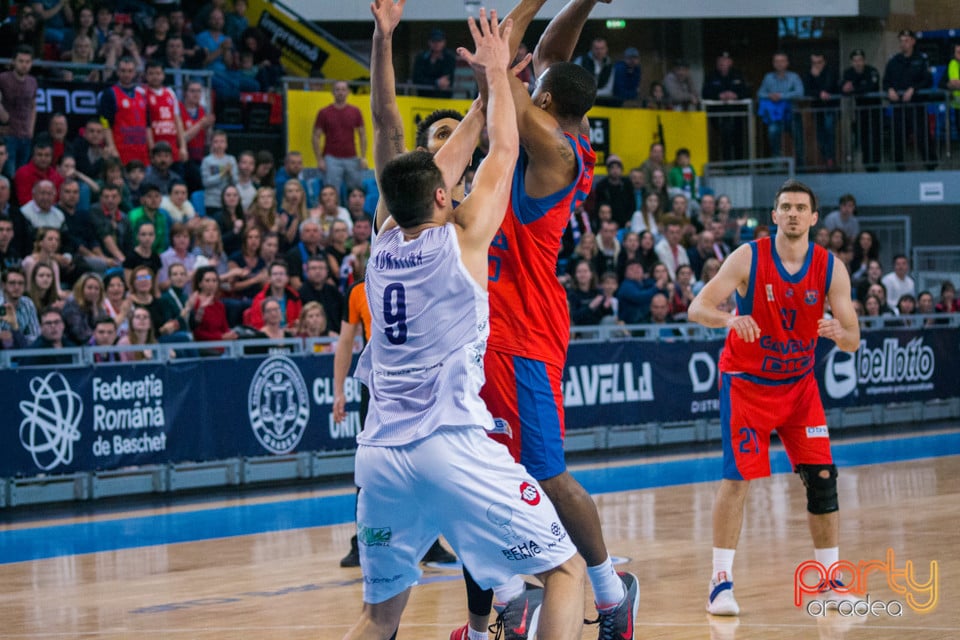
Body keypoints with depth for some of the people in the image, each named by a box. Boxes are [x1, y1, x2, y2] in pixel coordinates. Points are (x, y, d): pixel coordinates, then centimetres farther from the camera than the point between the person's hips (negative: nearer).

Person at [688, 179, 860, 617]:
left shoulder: (830, 268, -8)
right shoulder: (748, 258, -15)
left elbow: (853, 341, -7)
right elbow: (697, 308, -19)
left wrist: (839, 332, -31)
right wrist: (729, 318, -40)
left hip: (799, 384, 3)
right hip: (746, 383, -3)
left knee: (822, 477, -2)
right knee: (737, 478, -12)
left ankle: (829, 581, 10)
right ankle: (721, 583, -5)